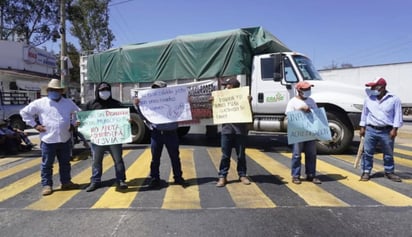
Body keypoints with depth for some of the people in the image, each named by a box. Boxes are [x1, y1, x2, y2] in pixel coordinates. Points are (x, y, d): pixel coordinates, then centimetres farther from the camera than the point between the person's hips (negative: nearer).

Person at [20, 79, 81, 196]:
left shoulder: (68, 103, 6)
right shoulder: (40, 103, -3)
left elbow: (78, 113, 20)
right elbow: (24, 112, 3)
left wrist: (73, 124, 8)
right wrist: (35, 125, -3)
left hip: (65, 139, 3)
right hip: (48, 140, -3)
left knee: (65, 163, 13)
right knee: (47, 164, 6)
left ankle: (66, 182, 26)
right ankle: (47, 185, 17)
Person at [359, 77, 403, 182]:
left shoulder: (394, 99, -4)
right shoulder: (369, 99, 5)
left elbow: (397, 115, -2)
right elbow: (364, 113, 11)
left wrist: (394, 129, -8)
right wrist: (362, 127, 8)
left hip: (387, 131, -1)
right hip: (371, 130, 2)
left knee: (388, 154, 12)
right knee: (367, 152, 3)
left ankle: (389, 172, 28)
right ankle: (366, 171, 14)